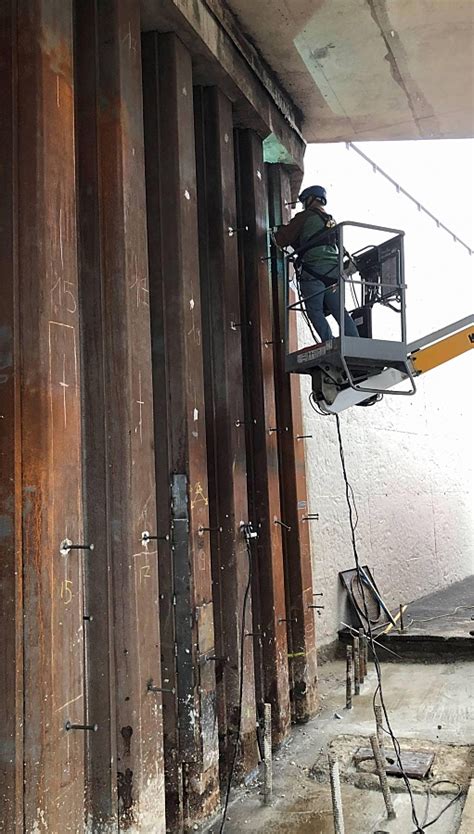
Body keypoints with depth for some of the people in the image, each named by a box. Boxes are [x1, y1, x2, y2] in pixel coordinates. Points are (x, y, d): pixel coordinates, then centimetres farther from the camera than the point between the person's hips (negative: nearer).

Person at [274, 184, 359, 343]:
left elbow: (282, 239, 4)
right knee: (340, 312, 6)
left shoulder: (306, 217, 3)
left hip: (314, 271, -6)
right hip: (333, 272, 6)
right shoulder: (332, 220, 25)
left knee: (315, 312, -4)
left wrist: (278, 233, 25)